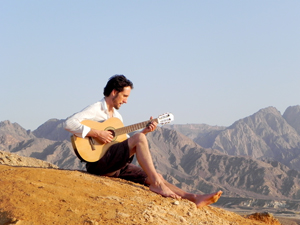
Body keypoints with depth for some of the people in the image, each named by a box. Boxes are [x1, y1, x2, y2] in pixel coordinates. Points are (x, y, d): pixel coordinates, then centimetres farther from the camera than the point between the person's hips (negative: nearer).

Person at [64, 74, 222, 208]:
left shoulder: (117, 116, 22)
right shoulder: (95, 110, -5)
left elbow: (127, 143, 22)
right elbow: (69, 123, -19)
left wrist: (145, 131, 8)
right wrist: (96, 133, -23)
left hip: (118, 167, 8)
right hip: (97, 163, -8)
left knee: (156, 177, -4)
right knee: (139, 139, -24)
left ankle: (195, 199, -10)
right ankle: (156, 183, -23)